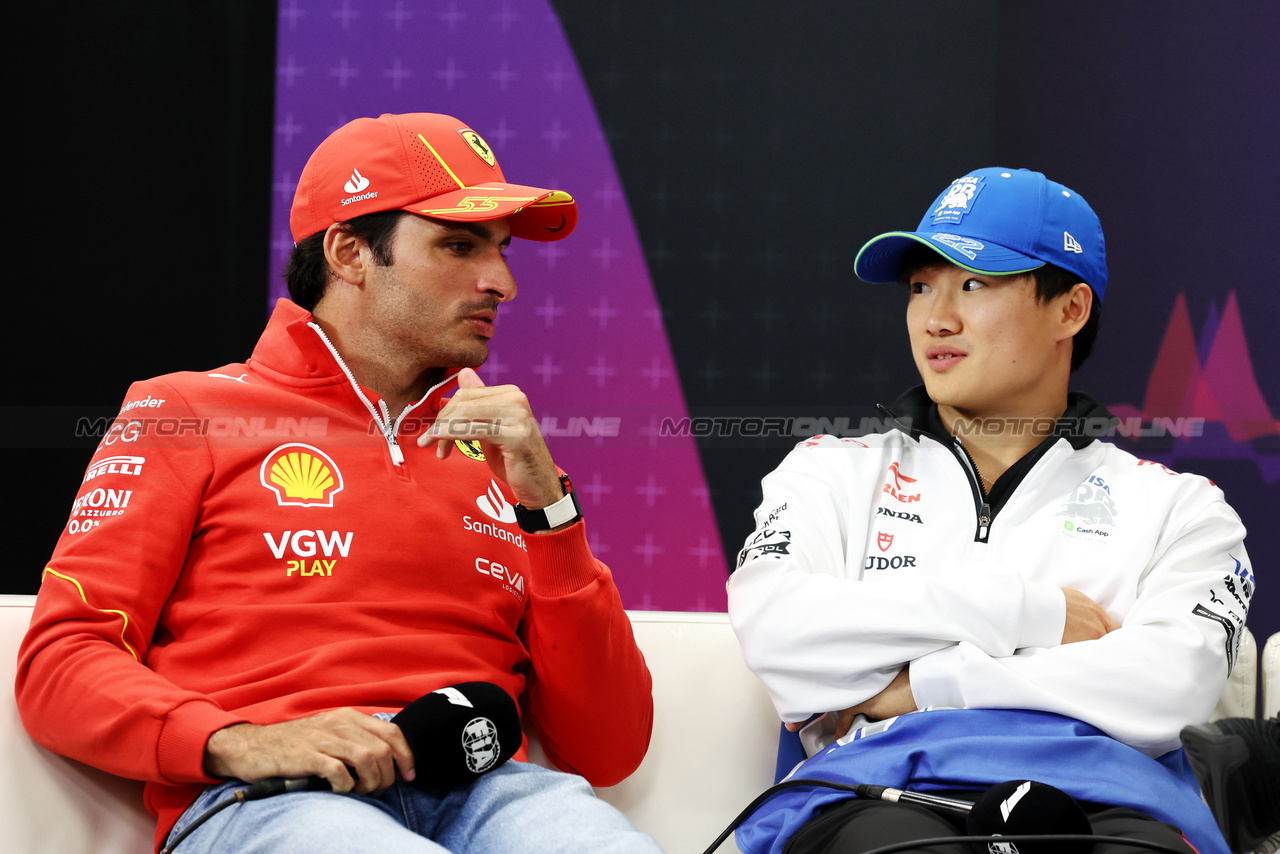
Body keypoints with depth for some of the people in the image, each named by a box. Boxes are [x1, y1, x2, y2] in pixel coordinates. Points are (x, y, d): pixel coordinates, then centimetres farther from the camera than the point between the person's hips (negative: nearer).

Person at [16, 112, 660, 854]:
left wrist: (546, 506, 6)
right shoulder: (188, 412, 17)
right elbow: (59, 663, 5)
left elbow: (608, 754, 15)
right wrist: (239, 743, -14)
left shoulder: (497, 455, 26)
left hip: (482, 791, 3)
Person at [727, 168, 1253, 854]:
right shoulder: (835, 474, 25)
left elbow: (1173, 684, 0)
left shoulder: (1174, 506, 21)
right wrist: (1029, 610, 2)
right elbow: (770, 627, 2)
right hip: (877, 788, 0)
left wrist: (917, 686, -2)